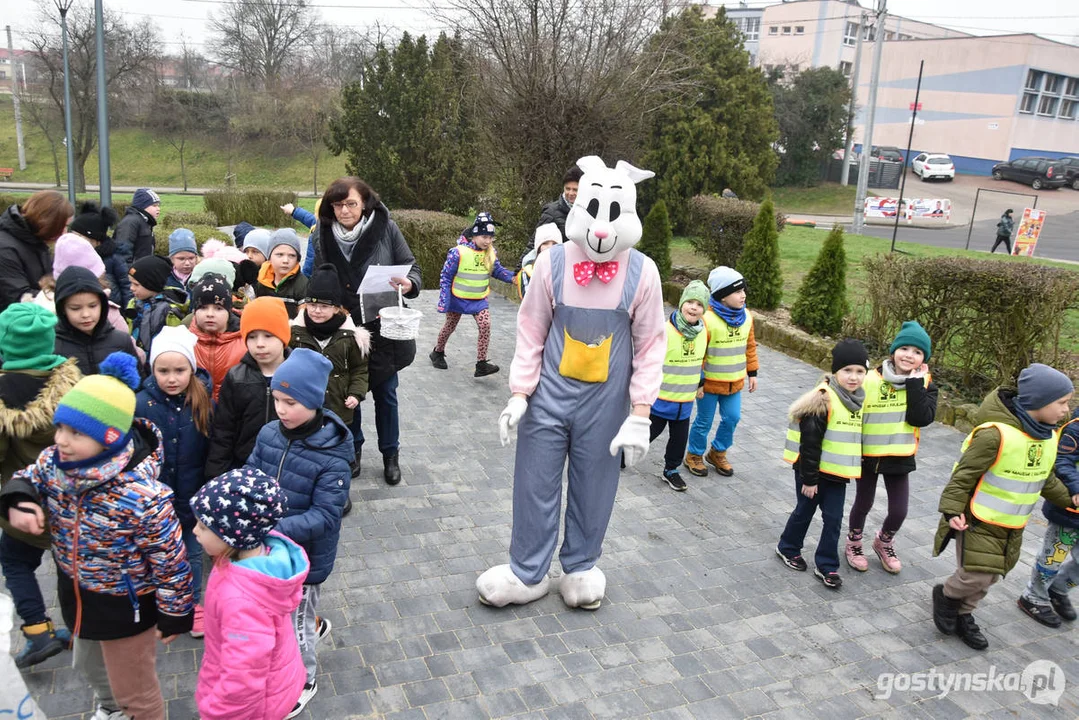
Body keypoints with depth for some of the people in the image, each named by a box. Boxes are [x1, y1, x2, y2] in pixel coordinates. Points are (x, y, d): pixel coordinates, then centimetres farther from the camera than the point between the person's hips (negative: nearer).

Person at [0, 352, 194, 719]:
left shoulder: (141, 496, -36)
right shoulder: (54, 462, -17)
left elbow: (169, 558, -25)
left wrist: (174, 615, -14)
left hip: (125, 604, -7)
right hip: (75, 591, 8)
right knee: (88, 664, 35)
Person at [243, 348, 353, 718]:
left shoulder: (333, 457, -26)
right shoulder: (269, 433, -10)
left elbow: (325, 515, -27)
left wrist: (277, 529, -38)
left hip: (307, 554, -6)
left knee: (293, 621, 12)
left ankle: (303, 681, 40)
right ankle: (314, 626, 58)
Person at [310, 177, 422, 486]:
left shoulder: (385, 228, -11)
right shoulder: (322, 235, -5)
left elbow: (411, 266, -4)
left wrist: (409, 283, -25)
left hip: (382, 326, -1)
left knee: (385, 393, 11)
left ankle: (390, 454, 28)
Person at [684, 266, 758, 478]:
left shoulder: (746, 317, 0)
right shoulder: (707, 318, -21)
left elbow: (750, 346, 11)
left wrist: (752, 373, 12)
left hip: (735, 382, 6)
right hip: (710, 381, -6)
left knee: (732, 418, 12)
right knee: (704, 421, 8)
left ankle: (718, 453, 34)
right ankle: (694, 455, 29)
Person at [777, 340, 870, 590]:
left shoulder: (859, 400, 3)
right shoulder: (824, 399, -21)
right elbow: (810, 443, -20)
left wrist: (852, 470, 19)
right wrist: (809, 478, -17)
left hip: (837, 474, 6)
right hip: (812, 471, -6)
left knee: (834, 519, 7)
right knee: (804, 512, 11)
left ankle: (827, 565, 19)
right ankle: (787, 548, 33)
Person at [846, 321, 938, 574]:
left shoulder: (924, 384, -5)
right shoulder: (870, 380, -14)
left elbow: (922, 418, -21)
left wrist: (915, 383, -21)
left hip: (900, 457, 2)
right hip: (867, 454, -2)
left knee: (899, 511, 5)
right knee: (863, 504, 15)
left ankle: (884, 543, 37)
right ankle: (853, 543, 40)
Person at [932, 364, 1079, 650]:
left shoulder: (1048, 435, 0)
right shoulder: (995, 433, -27)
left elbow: (1044, 477, 16)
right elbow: (964, 475, -22)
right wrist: (952, 511, -23)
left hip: (1013, 525, 8)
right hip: (979, 520, -8)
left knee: (989, 575, 14)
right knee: (977, 574, -7)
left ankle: (963, 614, 33)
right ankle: (946, 594, 22)